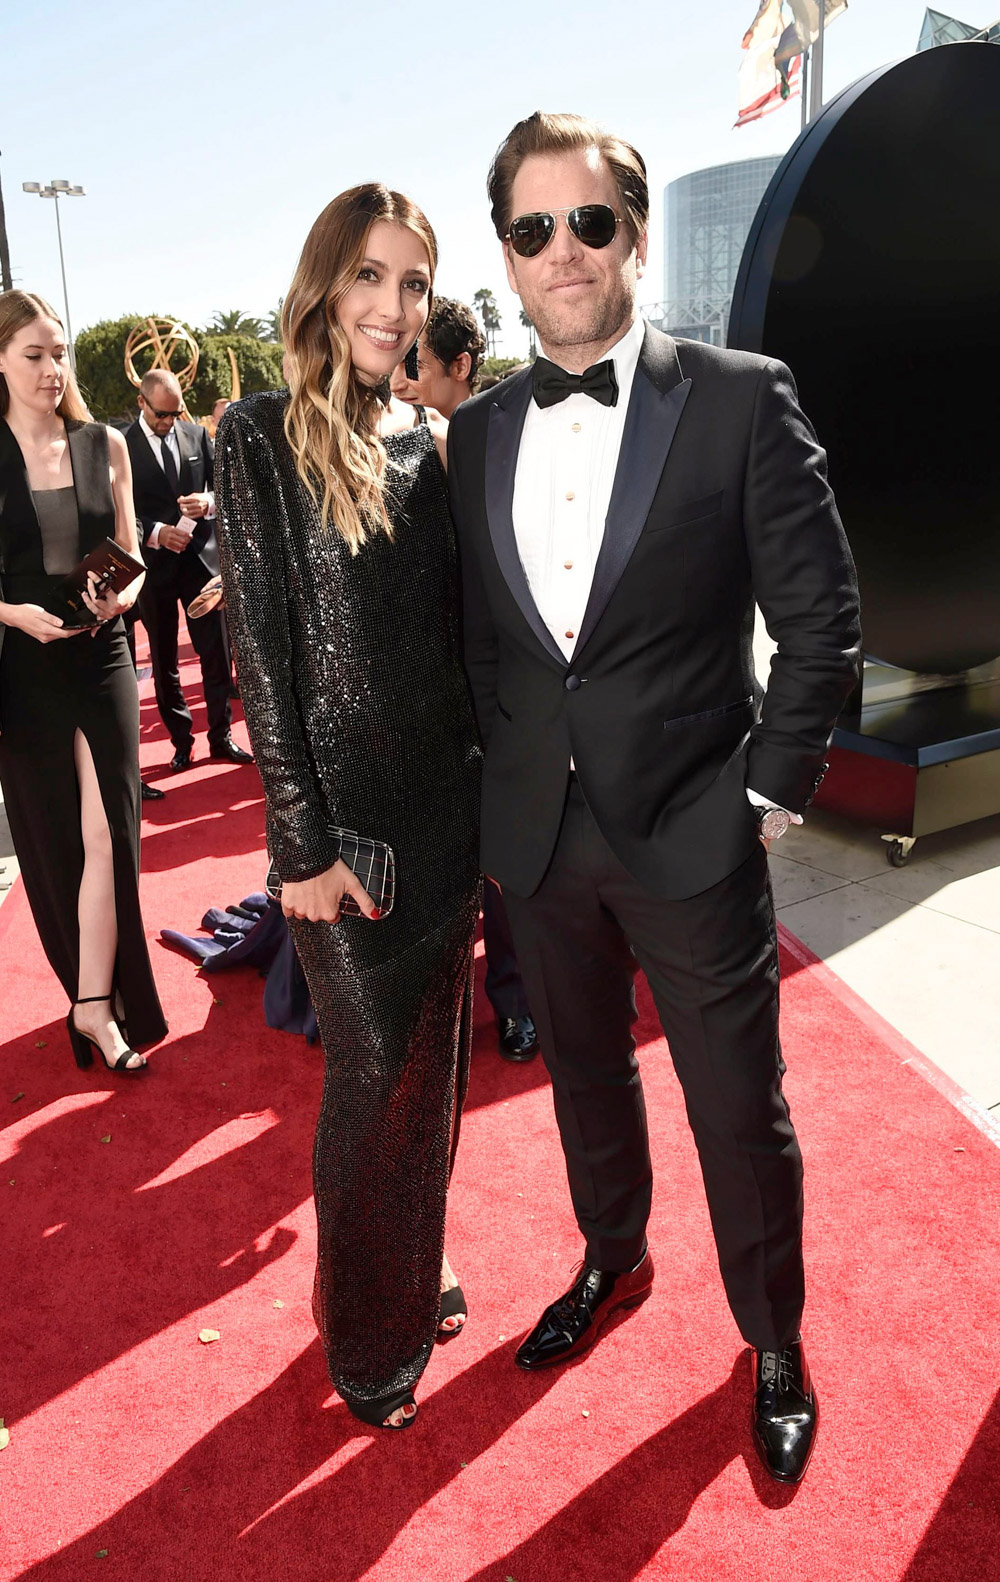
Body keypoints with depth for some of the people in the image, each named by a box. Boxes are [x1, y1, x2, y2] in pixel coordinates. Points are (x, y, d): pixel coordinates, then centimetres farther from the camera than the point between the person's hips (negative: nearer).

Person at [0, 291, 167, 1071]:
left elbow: (132, 559, 9)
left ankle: (96, 1005, 7)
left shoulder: (105, 445, 3)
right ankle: (100, 996, 28)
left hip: (103, 661, 1)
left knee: (107, 834, -3)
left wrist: (122, 596, -12)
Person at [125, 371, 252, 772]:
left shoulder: (196, 435, 5)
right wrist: (156, 533, -21)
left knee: (217, 653, 4)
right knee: (164, 660, 8)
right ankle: (182, 743, 19)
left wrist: (209, 502, -12)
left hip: (202, 557, 2)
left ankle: (221, 737, 16)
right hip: (154, 564, -2)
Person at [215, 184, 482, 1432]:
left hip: (448, 802, 5)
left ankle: (416, 1276, 41)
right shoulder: (262, 439, -8)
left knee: (433, 1054, 17)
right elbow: (262, 655, -11)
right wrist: (304, 845, -14)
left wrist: (494, 795, 9)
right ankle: (365, 1330, 33)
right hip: (344, 814, -5)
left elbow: (457, 632, 10)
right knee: (374, 1071, 8)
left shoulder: (431, 445, 8)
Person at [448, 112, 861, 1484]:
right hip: (538, 836, 4)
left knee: (740, 1111, 10)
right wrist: (513, 767, 6)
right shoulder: (477, 432, 5)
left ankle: (775, 1345, 36)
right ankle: (614, 1263, 49)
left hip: (692, 836, -4)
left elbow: (823, 621, -6)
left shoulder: (741, 400, -8)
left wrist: (772, 791, -8)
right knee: (586, 1074, 22)